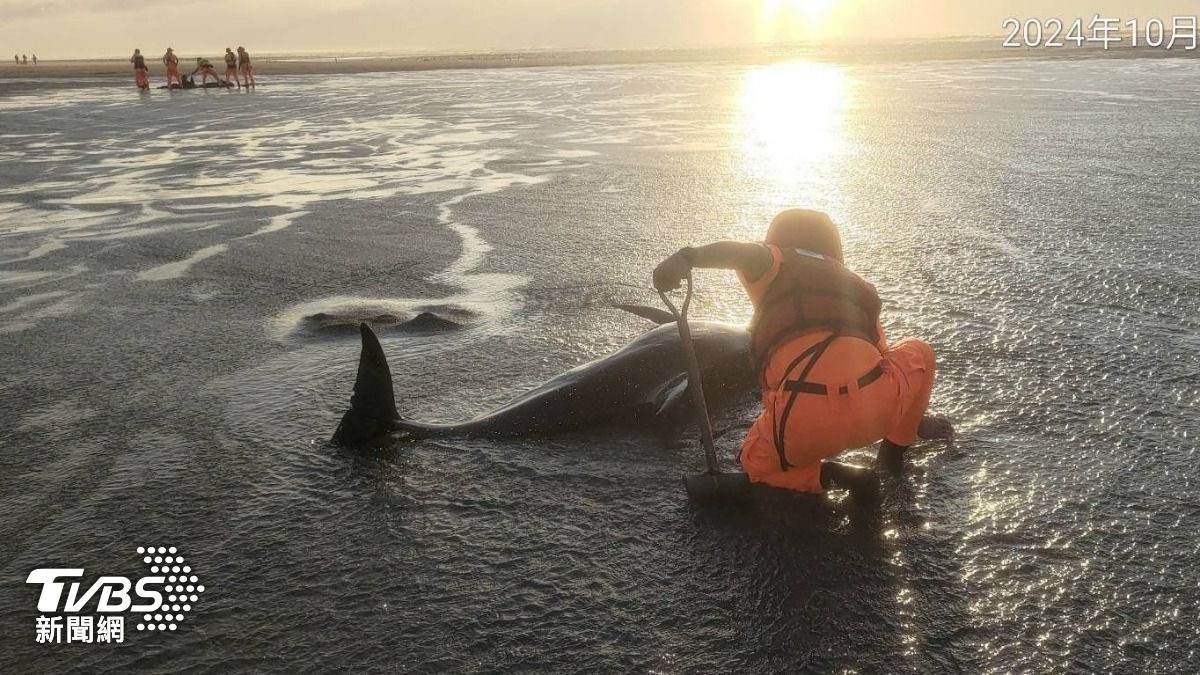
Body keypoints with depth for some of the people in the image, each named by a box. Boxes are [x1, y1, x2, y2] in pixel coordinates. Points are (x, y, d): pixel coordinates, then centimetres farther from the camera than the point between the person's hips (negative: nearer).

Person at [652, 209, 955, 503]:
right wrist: (915, 421, 56)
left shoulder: (778, 266, 20)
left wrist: (686, 258, -24)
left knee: (757, 462, 32)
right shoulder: (859, 288, 31)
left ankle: (831, 475, 7)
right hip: (874, 410, 3)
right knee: (919, 352, 35)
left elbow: (745, 252, -6)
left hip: (802, 425, -3)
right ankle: (895, 448, 30)